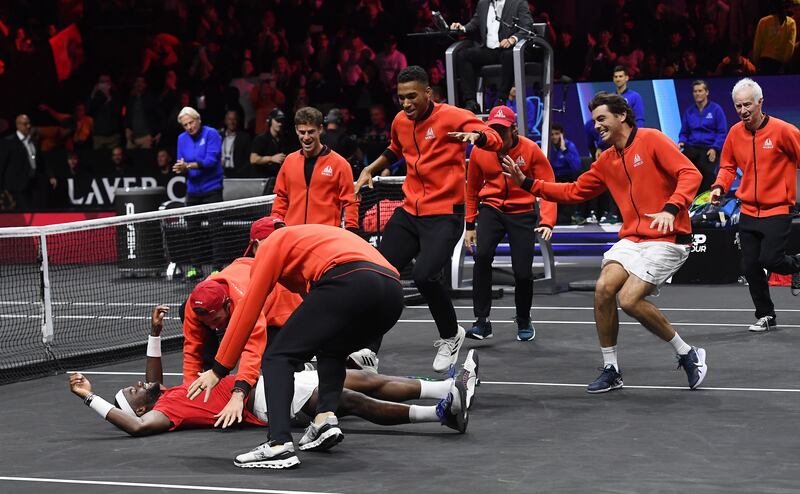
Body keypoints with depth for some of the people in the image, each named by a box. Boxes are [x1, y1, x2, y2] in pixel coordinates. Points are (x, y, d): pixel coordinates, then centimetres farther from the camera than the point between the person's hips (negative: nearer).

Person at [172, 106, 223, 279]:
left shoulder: (211, 134, -8)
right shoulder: (182, 138, 9)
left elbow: (211, 160, -18)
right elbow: (182, 163, 11)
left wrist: (189, 165, -28)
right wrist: (181, 168, -14)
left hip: (211, 188, -5)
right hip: (193, 189, 5)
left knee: (215, 228, -7)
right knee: (193, 229, 7)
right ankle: (195, 267, 14)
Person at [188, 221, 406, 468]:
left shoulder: (272, 244, 21)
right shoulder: (313, 236, 41)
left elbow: (247, 311, 18)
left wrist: (219, 369, 22)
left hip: (348, 282, -7)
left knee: (278, 357, 2)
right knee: (331, 353, 32)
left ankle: (279, 444, -16)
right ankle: (326, 416, 9)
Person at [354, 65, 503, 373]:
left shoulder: (452, 117, -11)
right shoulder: (400, 122, 9)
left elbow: (495, 140, -18)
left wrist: (477, 134, -39)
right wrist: (370, 170, 20)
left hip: (444, 215, -7)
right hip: (409, 212, 7)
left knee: (425, 276, -24)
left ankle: (451, 336, 3)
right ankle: (369, 350, 12)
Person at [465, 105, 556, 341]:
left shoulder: (530, 150, -13)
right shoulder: (479, 151, -5)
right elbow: (472, 189, 10)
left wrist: (547, 222, -24)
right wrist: (470, 225, 12)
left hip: (522, 213, -1)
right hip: (491, 209, 1)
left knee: (523, 272, -7)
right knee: (482, 255, -26)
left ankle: (524, 322, 23)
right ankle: (482, 321, -18)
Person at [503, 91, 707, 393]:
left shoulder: (651, 140, -7)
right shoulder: (606, 161, 15)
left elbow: (690, 174, -14)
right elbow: (573, 192, 22)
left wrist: (671, 209, -28)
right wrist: (527, 183, 14)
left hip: (666, 238, -7)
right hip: (632, 238, 7)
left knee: (629, 299, -19)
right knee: (604, 287, -13)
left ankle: (687, 354, 1)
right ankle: (611, 370, 1)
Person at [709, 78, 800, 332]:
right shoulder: (735, 133, 2)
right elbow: (728, 166, 14)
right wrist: (720, 186, -3)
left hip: (777, 210, -5)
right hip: (748, 212, 5)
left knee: (770, 259, -16)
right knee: (750, 266, 3)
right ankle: (766, 316, 19)